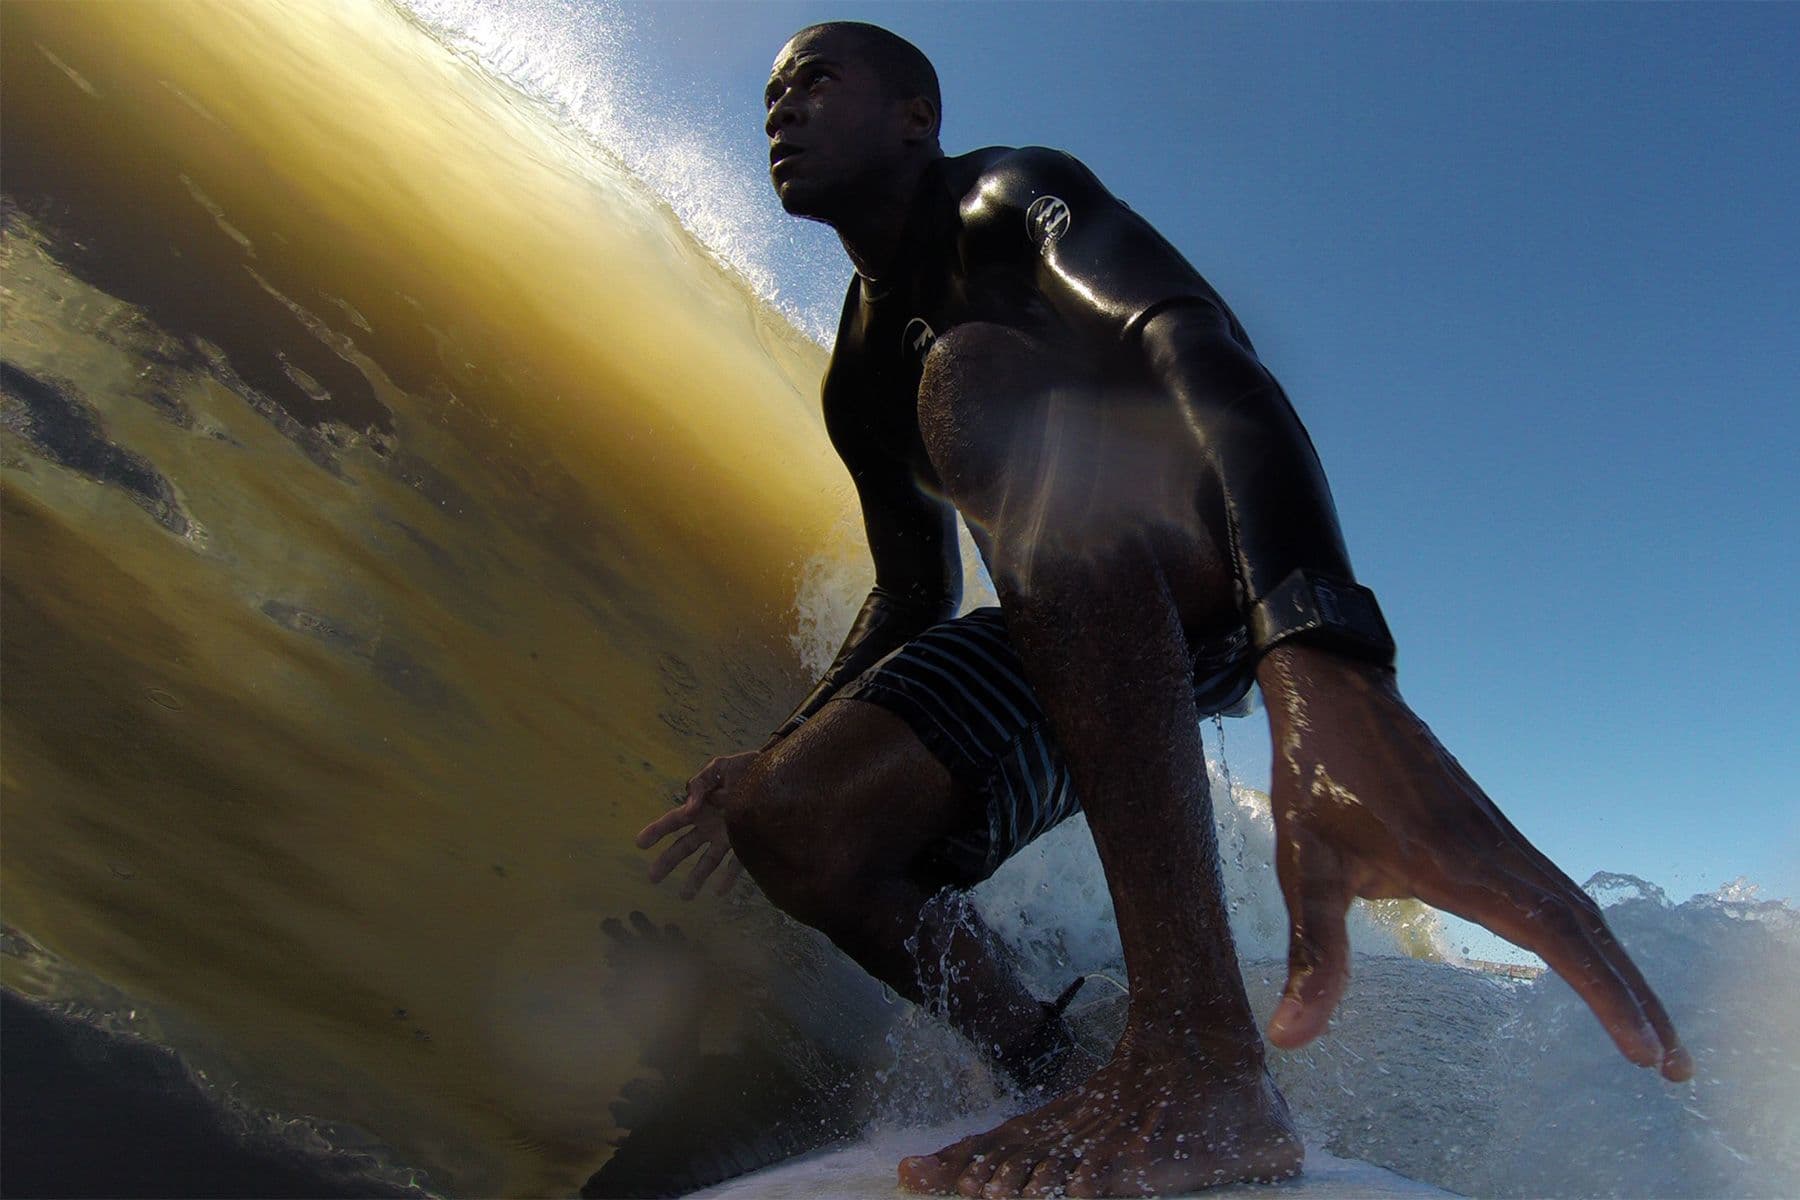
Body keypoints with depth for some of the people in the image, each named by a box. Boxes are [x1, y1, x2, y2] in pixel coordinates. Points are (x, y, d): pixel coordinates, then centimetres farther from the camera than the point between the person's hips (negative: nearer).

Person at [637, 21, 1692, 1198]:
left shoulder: (1010, 195, -9)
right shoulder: (858, 384, 16)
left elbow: (1191, 342, -32)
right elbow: (917, 598, 21)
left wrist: (1322, 669, -52)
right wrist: (780, 749, 6)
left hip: (1229, 581, -6)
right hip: (1069, 632, 6)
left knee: (975, 370, -36)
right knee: (799, 827, -14)